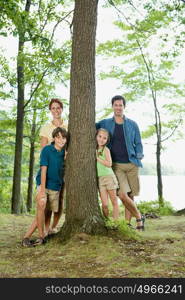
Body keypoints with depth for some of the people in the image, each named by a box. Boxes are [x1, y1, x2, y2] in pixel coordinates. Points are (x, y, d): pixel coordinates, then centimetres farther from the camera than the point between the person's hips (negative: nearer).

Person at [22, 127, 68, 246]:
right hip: (44, 184, -5)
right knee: (41, 206, -28)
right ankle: (41, 236, -12)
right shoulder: (47, 150, -10)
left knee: (47, 213, 3)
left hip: (56, 187, 5)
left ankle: (27, 236, 10)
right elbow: (43, 170, -16)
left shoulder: (63, 152, 5)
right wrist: (42, 190, -22)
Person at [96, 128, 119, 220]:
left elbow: (109, 163, -17)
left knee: (114, 201, 4)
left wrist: (97, 157, -17)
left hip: (109, 177, -4)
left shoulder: (106, 149, -6)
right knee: (104, 204, 0)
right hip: (99, 178, 4)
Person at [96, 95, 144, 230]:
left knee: (131, 196, 3)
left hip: (132, 164, 1)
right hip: (116, 165, -1)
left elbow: (138, 143, 11)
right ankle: (139, 217, 6)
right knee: (123, 195, -14)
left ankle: (127, 223, 16)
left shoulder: (132, 124, 9)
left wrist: (139, 155, -7)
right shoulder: (105, 123, 8)